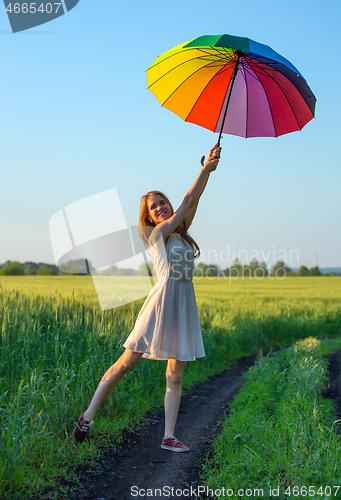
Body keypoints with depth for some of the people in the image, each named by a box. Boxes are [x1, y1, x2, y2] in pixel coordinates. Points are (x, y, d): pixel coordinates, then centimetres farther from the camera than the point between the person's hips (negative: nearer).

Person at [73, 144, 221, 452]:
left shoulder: (180, 232, 16)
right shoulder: (157, 233, -2)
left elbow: (193, 203, 6)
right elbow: (187, 203, -6)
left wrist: (208, 169, -3)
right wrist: (205, 170, -6)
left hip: (185, 304, 7)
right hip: (163, 299, -7)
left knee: (175, 375, 5)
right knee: (127, 362, -4)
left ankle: (169, 437, 7)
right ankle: (88, 416, 7)